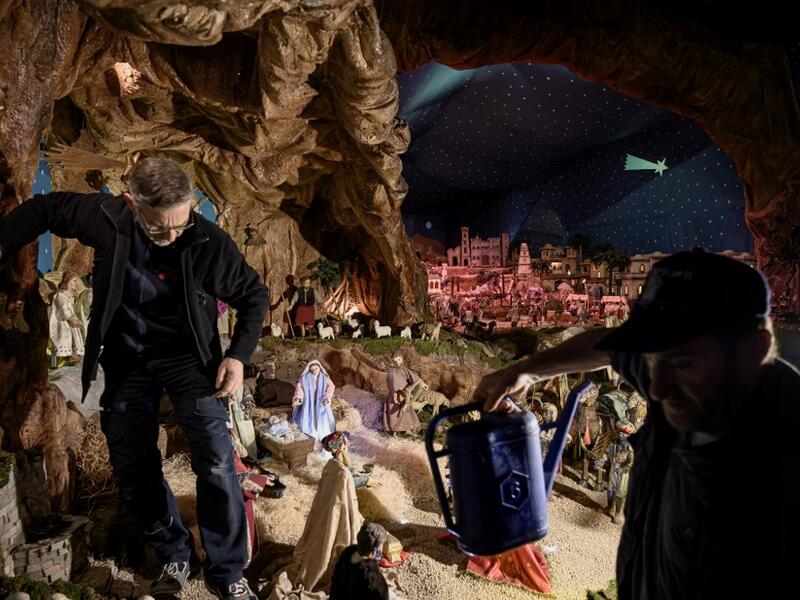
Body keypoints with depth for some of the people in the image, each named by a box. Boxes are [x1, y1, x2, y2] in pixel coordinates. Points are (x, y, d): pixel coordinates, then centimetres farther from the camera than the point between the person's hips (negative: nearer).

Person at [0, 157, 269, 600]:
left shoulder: (208, 242, -22)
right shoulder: (106, 217, -16)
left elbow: (254, 296, -7)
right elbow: (44, 209, 5)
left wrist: (239, 354, -16)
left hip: (187, 356, -3)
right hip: (127, 360, 3)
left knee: (216, 463, -12)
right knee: (133, 471, 8)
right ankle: (174, 558, 29)